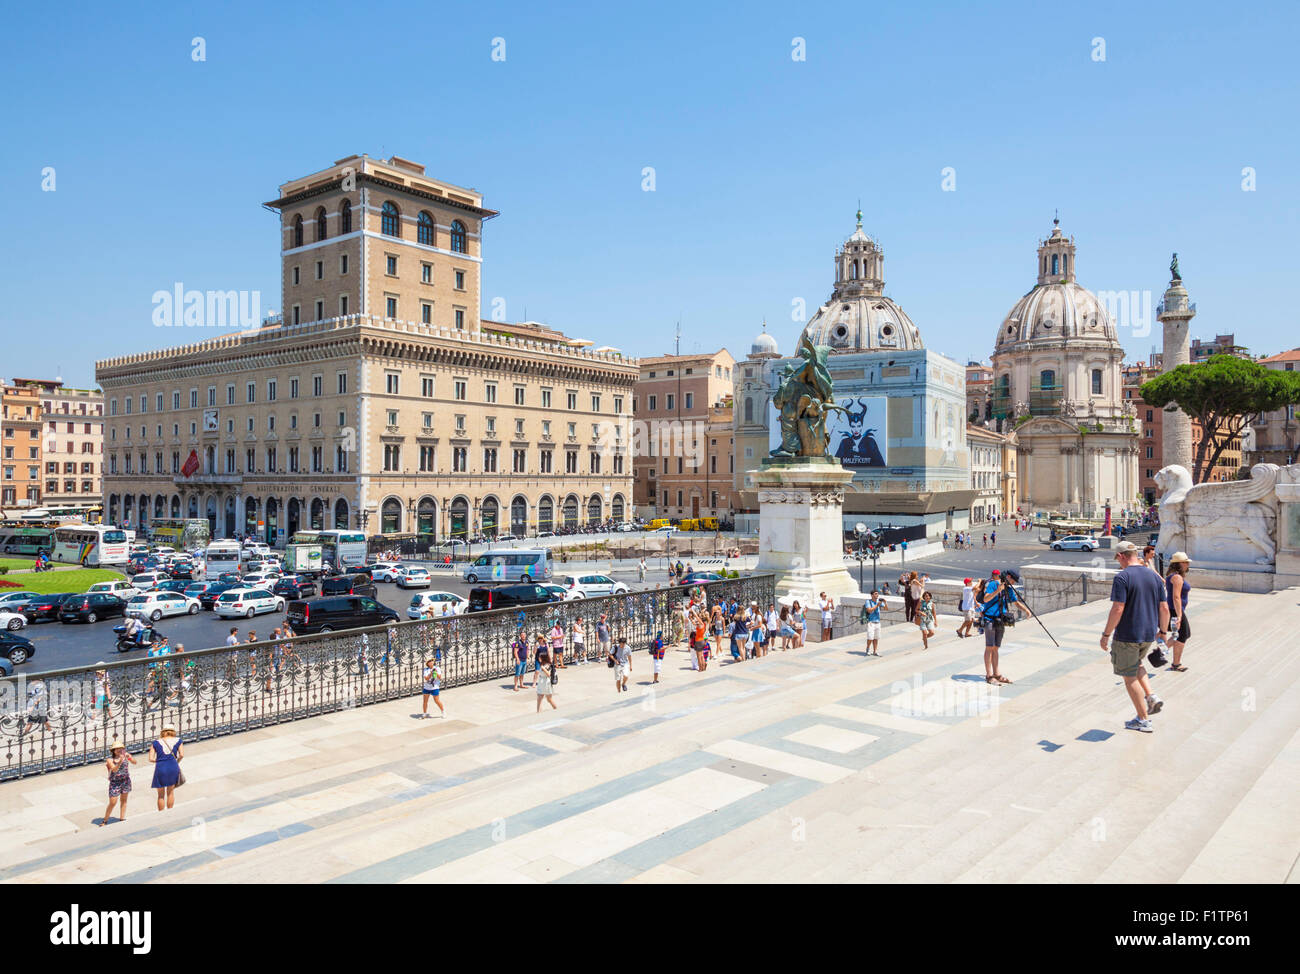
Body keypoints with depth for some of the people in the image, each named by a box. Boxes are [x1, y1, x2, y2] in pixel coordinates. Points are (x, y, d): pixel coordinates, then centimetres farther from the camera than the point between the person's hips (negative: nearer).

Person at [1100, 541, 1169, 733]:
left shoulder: (1122, 577, -16)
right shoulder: (1153, 576, 5)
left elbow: (1117, 609, -21)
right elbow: (1165, 608, 8)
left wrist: (1106, 634, -13)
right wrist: (1163, 631, 22)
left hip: (1127, 635, -7)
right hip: (1149, 634, 7)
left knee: (1129, 677, 5)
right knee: (1136, 665, 31)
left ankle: (1143, 720, 10)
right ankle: (1151, 697, 14)